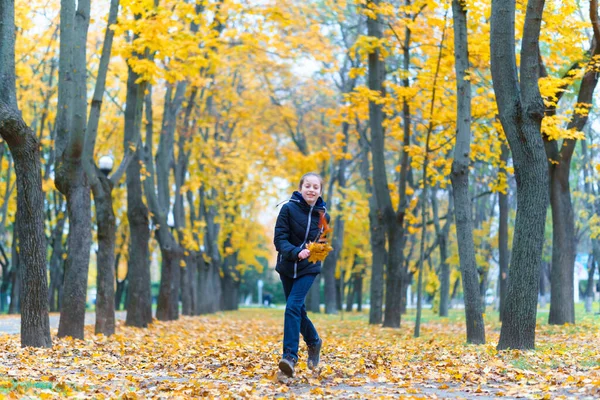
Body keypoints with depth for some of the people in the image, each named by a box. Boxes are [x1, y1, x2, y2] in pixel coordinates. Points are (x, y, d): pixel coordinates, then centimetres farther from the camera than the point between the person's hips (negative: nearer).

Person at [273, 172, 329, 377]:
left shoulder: (323, 215, -1)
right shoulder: (288, 208, -9)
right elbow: (279, 238, -13)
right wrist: (296, 252, -29)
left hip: (308, 268, -1)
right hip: (287, 266, 1)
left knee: (293, 306, -18)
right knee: (298, 310, 12)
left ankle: (290, 355, -19)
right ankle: (314, 341, 37)